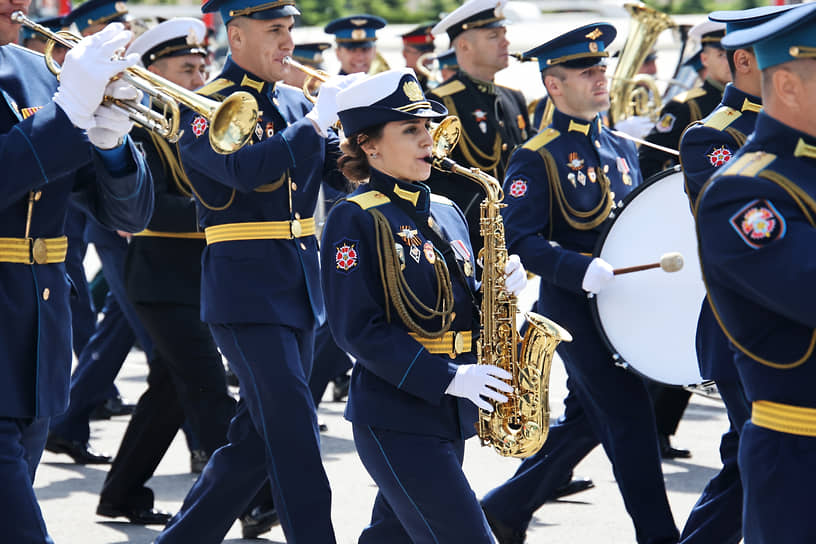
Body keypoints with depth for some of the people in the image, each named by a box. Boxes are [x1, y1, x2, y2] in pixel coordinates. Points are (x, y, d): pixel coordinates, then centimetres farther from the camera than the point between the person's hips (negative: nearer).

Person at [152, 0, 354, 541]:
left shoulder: (295, 101, 13)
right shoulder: (207, 108, -9)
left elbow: (343, 170, 9)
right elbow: (249, 169, -27)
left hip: (299, 288, 7)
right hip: (246, 290, -7)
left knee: (260, 437, 11)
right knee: (294, 434, -13)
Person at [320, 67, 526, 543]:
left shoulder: (444, 213, 13)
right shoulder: (355, 219, -10)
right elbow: (358, 329, -16)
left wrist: (501, 289, -5)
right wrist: (447, 378, -21)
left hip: (450, 415, 8)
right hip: (395, 418, -8)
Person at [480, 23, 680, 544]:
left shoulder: (621, 148, 12)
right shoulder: (536, 159, -11)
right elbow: (518, 240, -18)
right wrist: (582, 270, -30)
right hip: (572, 305, -8)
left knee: (587, 420, 14)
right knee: (630, 418, -7)